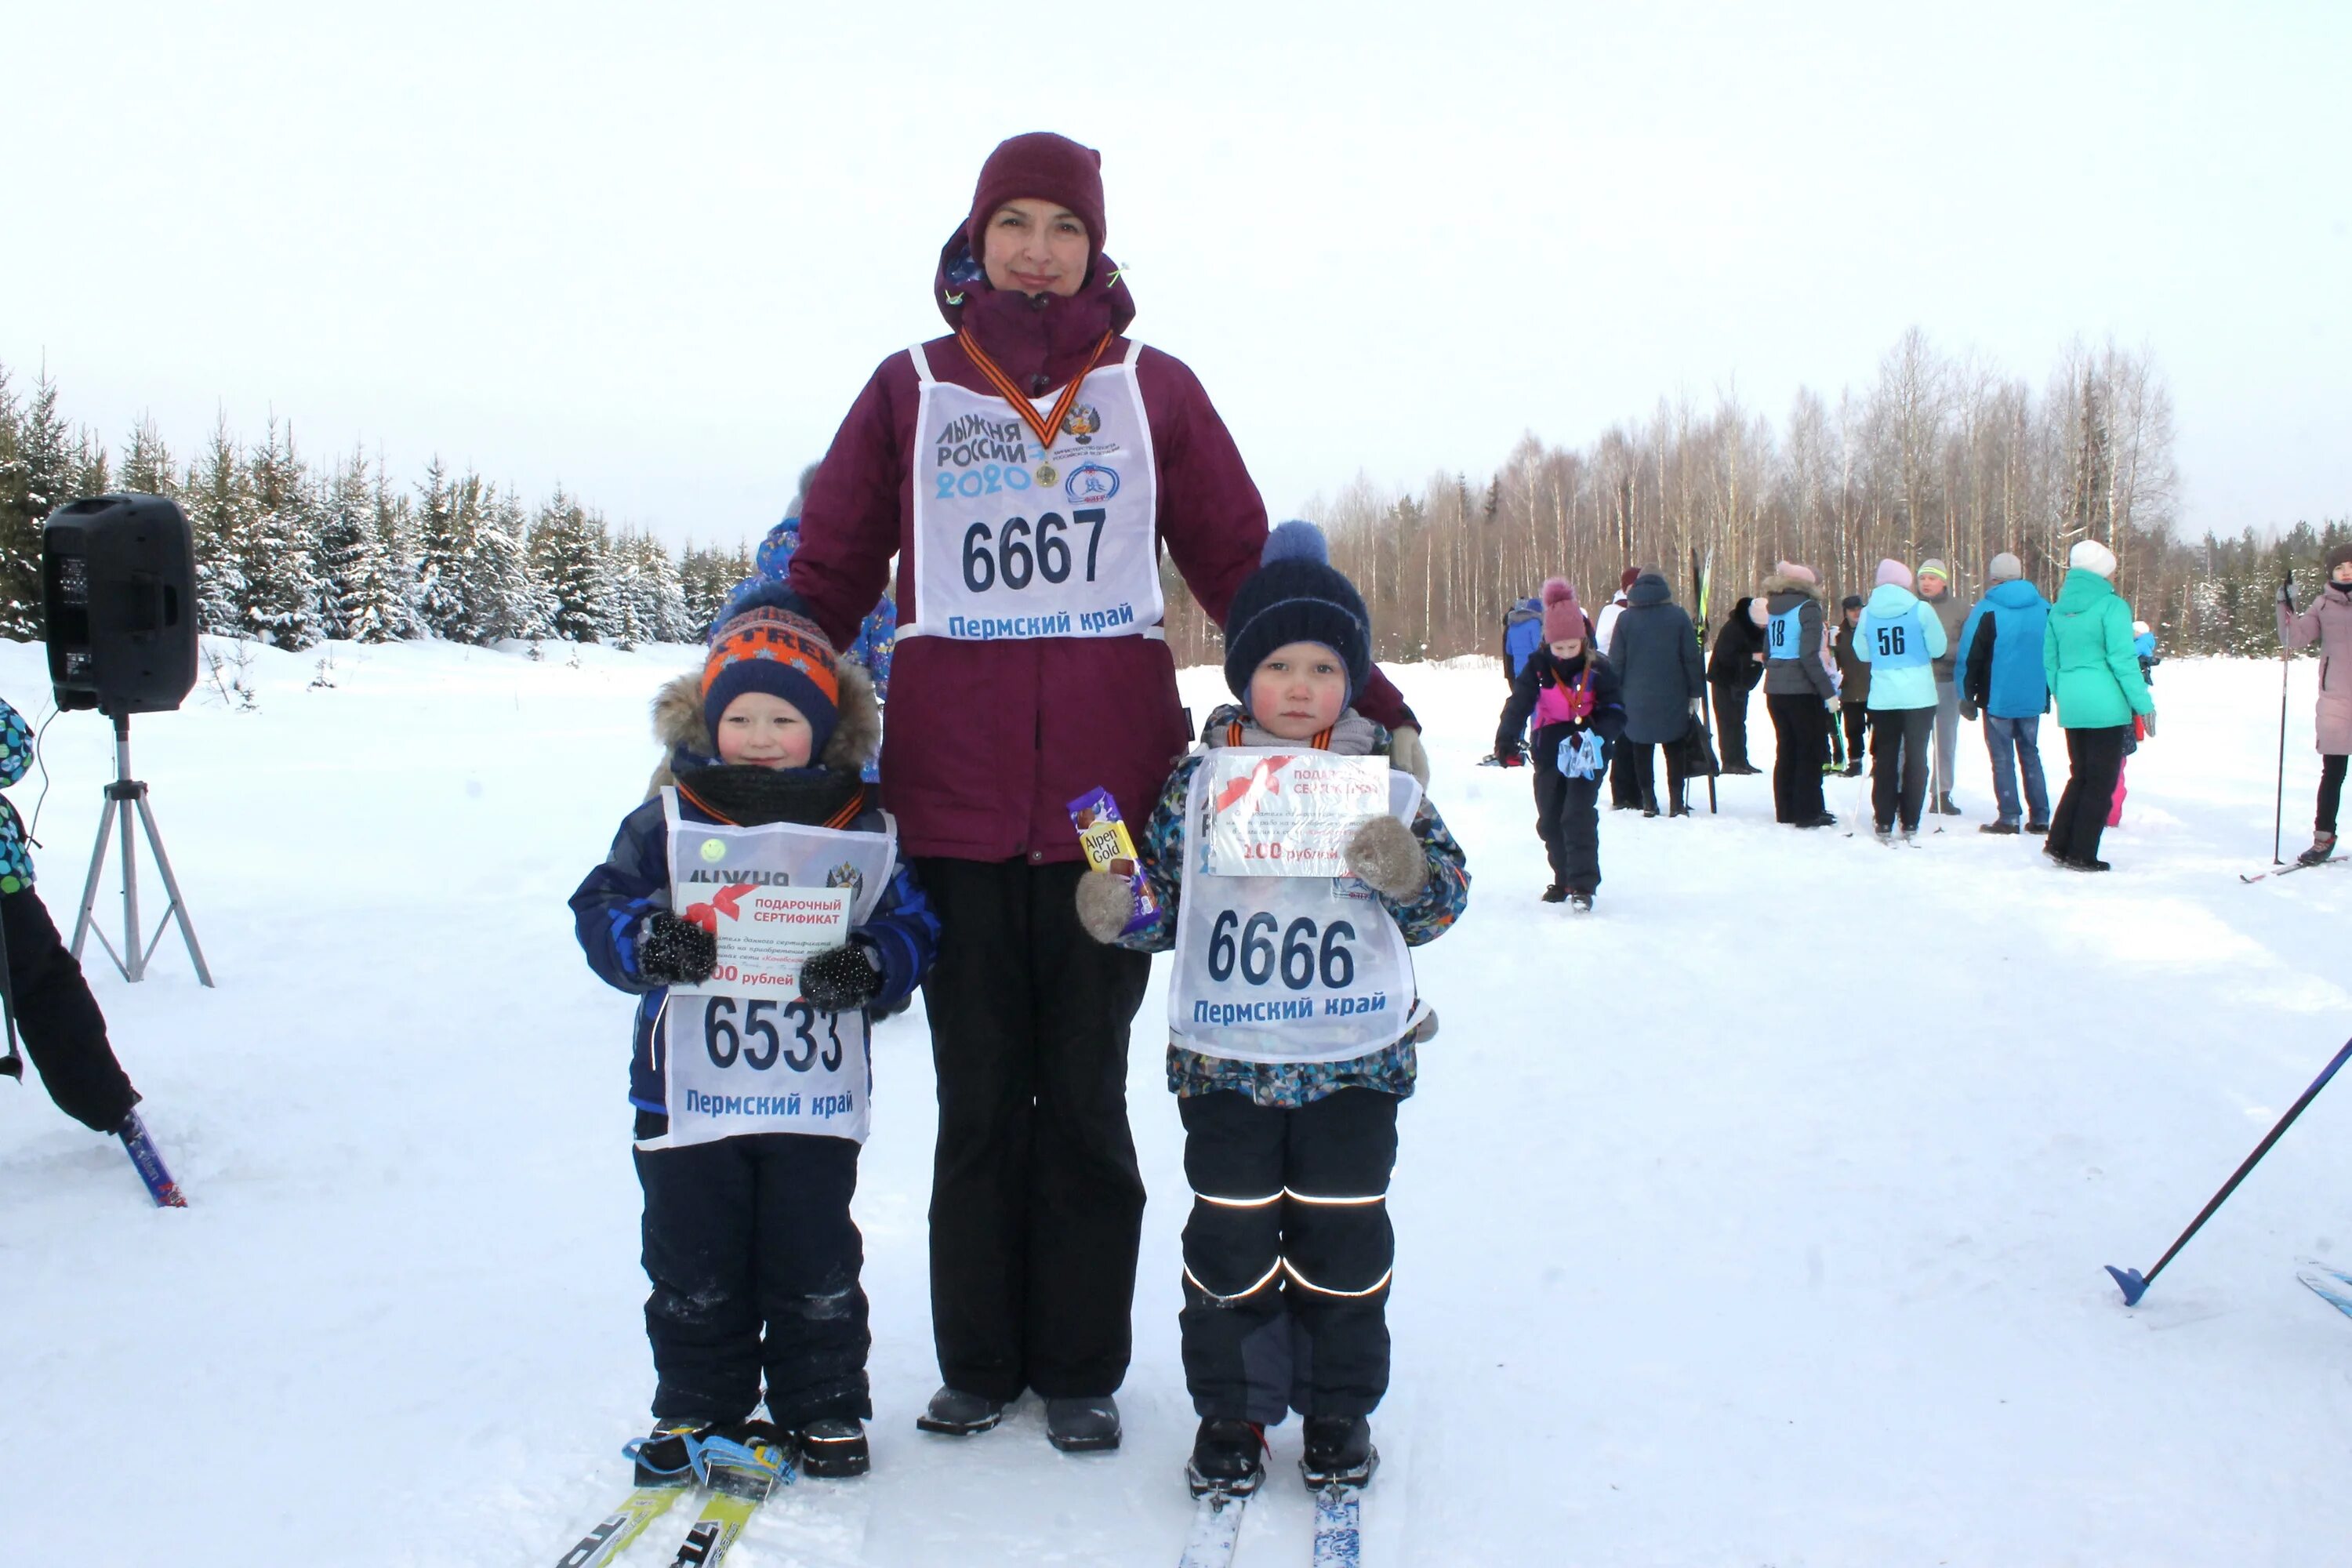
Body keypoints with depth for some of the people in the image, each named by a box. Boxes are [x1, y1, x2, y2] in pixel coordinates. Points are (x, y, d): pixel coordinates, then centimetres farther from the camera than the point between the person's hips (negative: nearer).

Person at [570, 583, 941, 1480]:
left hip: (817, 1098, 0)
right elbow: (600, 908, -1)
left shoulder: (863, 832, 1)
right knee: (694, 1271, 11)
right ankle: (698, 1409, 28)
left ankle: (822, 1407, 27)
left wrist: (871, 968, -16)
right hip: (689, 1094, 0)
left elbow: (911, 924, 3)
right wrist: (647, 943, -21)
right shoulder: (667, 824, 0)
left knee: (817, 1269, 10)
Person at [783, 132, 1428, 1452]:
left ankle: (1082, 1367, 21)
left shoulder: (1154, 389, 8)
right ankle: (979, 1361, 24)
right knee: (979, 1097, 9)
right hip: (952, 797, 1)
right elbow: (827, 577, 10)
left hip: (1107, 797, 0)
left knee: (1085, 1096, 7)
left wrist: (1372, 702, 2)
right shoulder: (912, 390, 9)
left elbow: (1246, 566, 8)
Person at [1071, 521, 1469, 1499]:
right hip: (1227, 1060, 0)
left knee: (1343, 1239, 8)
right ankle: (1229, 1411, 23)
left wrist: (1407, 872, -18)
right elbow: (1163, 898, 7)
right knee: (1230, 1239, 6)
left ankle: (1338, 1410, 26)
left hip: (1354, 1059, 0)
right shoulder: (1196, 784, 1)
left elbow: (1442, 900, 3)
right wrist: (1118, 911, -14)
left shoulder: (1383, 785, 1)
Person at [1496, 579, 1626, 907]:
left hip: (1587, 753, -3)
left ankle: (1583, 884, -13)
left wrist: (1598, 735, -27)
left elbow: (1615, 711, -7)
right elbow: (1519, 703, -11)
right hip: (1550, 752, 4)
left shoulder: (1598, 669, -8)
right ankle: (1563, 878, 27)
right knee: (1549, 820, 10)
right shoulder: (1538, 667, -4)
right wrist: (1505, 739, -26)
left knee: (1578, 815, -15)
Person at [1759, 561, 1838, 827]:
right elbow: (1810, 656, -18)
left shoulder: (1775, 610, 12)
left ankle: (1785, 811, 17)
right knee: (1812, 750, 1)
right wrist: (1828, 691, -17)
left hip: (1775, 689, 7)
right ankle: (1808, 812, 1)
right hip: (1803, 691, -7)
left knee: (1786, 750, 14)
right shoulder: (1807, 608, -10)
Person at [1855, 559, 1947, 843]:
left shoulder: (1867, 613, 0)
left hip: (1883, 698, 2)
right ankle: (1910, 824, 8)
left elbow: (1862, 654, 10)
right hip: (1919, 696, -2)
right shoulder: (1920, 610, -8)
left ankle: (1884, 823, 10)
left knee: (1885, 758, 10)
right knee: (1915, 758, 7)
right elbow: (1937, 648, -1)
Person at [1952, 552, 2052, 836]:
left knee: (2003, 758, 1)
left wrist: (1967, 696, -1)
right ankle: (2040, 818, 12)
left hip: (1998, 698, -4)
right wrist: (2047, 693, 19)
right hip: (2033, 698, 5)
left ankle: (2009, 817, -2)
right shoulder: (2044, 608, 5)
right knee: (2030, 754, 13)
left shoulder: (1987, 610, -10)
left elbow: (1968, 655, -9)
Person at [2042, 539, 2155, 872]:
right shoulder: (2111, 606, -11)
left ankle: (2058, 844, 15)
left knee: (2080, 775, 19)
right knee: (2101, 781, 3)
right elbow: (2122, 659, -14)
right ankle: (2081, 856, 4)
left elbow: (2050, 661, 13)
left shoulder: (2059, 609, 8)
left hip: (2071, 707, 6)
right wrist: (2143, 703, -9)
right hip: (2106, 706, -6)